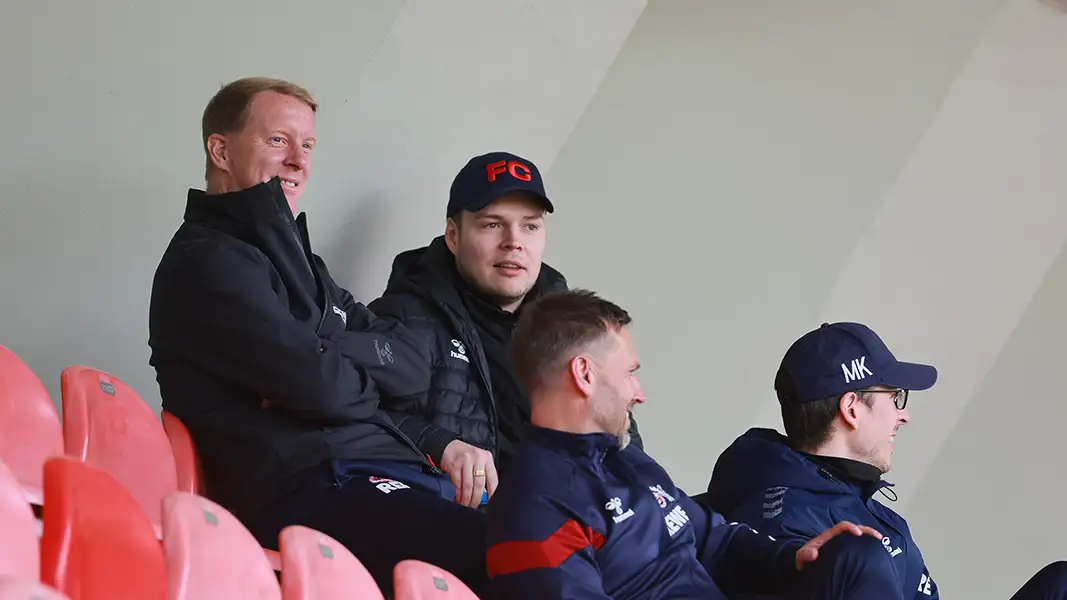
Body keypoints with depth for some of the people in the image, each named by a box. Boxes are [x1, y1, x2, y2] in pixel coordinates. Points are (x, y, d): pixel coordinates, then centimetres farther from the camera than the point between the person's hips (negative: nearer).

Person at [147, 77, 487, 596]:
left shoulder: (292, 259, 28)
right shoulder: (206, 264, -2)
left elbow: (413, 366, 17)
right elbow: (317, 385, -14)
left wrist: (333, 351, -2)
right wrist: (363, 378, 9)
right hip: (314, 493, -9)